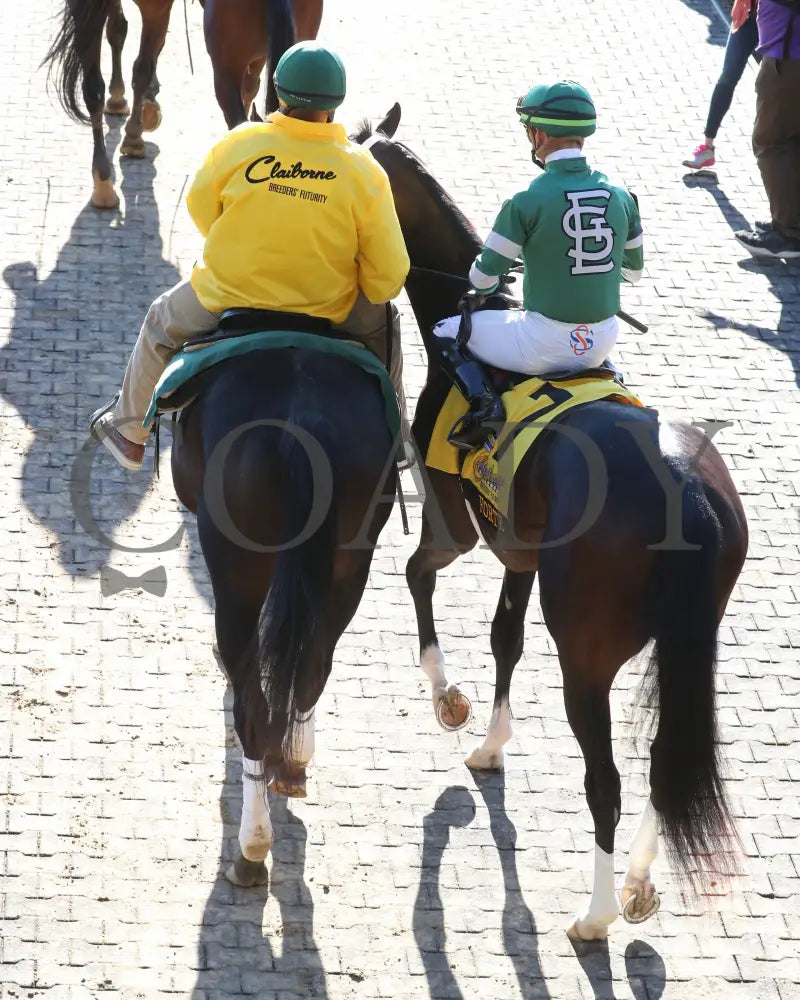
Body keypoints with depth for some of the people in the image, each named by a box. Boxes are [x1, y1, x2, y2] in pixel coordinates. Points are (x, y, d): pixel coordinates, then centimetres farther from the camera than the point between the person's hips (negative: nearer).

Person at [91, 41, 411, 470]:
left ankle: (128, 432, 47)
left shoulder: (238, 145, -17)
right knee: (382, 320, 33)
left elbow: (199, 208, 1)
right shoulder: (364, 173, -17)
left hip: (229, 297, 0)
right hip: (326, 309, 0)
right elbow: (389, 273, -13)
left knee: (162, 324, 31)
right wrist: (373, 292, 11)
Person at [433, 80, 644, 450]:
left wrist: (480, 290, 16)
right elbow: (634, 271, 12)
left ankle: (483, 402, -6)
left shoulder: (527, 202, -16)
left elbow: (484, 277, -8)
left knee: (446, 332, 14)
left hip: (545, 344, -6)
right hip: (602, 343, 6)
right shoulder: (621, 197, -1)